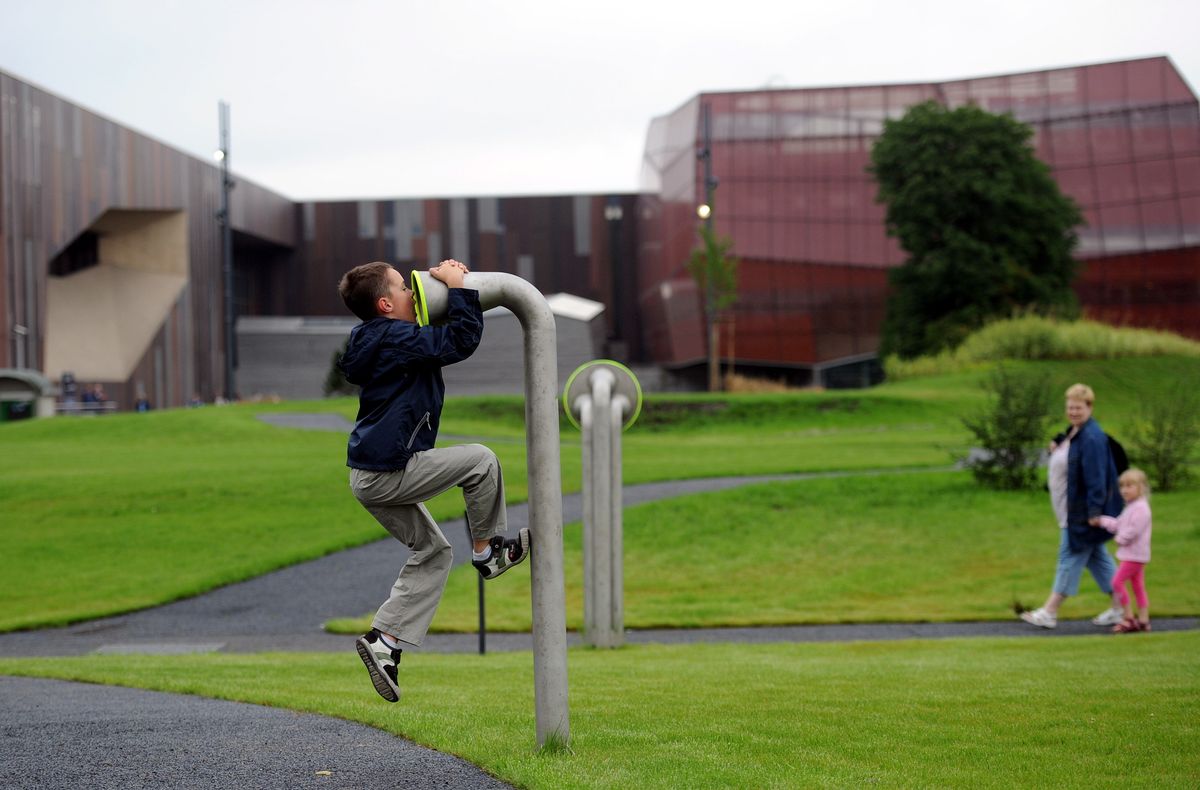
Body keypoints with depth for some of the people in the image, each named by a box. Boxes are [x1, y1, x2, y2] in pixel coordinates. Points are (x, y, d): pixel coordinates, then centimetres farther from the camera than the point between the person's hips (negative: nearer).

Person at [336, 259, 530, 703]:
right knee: (480, 461, -4)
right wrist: (457, 286, -11)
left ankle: (384, 641, 10)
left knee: (433, 553, 15)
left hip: (372, 474, 11)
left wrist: (447, 284, 20)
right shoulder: (395, 339, -17)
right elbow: (462, 340, -21)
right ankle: (489, 550, 12)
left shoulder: (383, 340, 15)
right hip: (386, 471, -11)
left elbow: (440, 336, 31)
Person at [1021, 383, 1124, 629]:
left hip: (1082, 513, -10)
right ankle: (1118, 607, 20)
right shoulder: (1072, 433, 11)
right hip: (1072, 510, 10)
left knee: (1070, 556, -4)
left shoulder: (1092, 438, -20)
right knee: (1097, 557, 14)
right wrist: (1056, 450, 3)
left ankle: (1050, 612, 1)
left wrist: (1094, 510, -26)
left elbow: (1096, 477, -24)